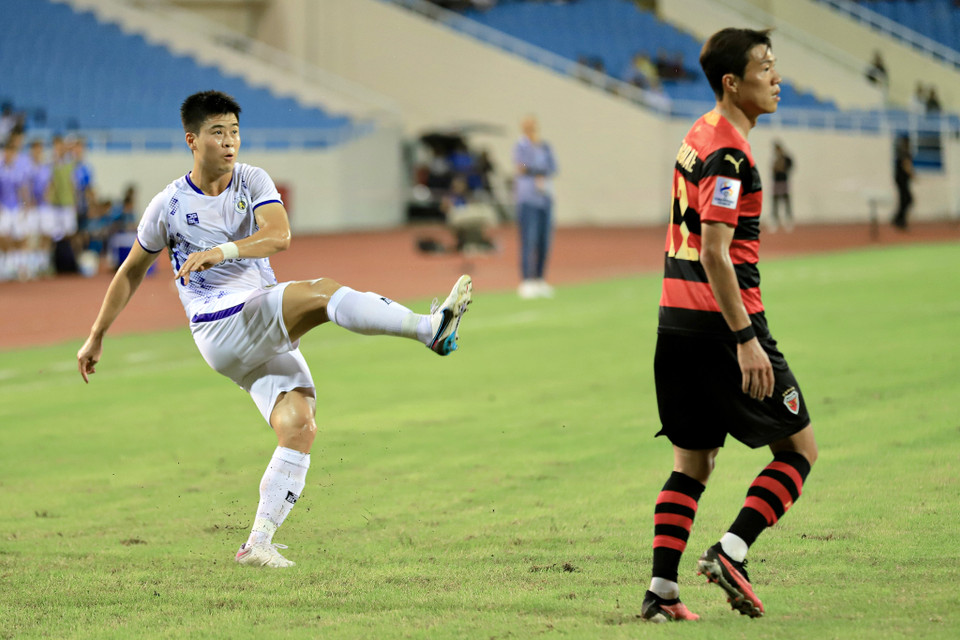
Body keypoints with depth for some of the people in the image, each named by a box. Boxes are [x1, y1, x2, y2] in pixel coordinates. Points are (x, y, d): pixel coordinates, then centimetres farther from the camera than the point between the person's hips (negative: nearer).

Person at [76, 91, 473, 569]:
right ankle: (431, 329, -35)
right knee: (322, 292, -26)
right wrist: (96, 338, 20)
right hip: (220, 328, -5)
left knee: (299, 427, -12)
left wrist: (221, 251, -30)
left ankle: (258, 543, -11)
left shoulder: (253, 182, 7)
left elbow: (279, 235, -13)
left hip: (268, 332, 5)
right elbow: (131, 272, 15)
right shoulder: (169, 206, 1)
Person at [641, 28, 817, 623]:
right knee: (799, 446, 3)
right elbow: (715, 252, -22)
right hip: (721, 321, -9)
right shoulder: (727, 152, -15)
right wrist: (745, 339, -23)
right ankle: (732, 551, -8)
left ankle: (662, 591, 6)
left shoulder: (700, 137, 15)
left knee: (693, 463, 12)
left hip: (677, 322, 9)